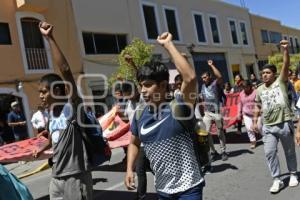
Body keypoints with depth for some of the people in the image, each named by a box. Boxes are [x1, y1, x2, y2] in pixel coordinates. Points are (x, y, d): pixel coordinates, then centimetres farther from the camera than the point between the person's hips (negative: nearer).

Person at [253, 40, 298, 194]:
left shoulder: (281, 82, -3)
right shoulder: (259, 90, 8)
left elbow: (286, 65, -17)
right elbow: (258, 107, 18)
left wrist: (285, 50, -29)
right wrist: (255, 120, 12)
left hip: (285, 124, -3)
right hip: (268, 127, 3)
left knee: (289, 151, 13)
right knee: (269, 152, -3)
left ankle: (293, 175, 34)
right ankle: (277, 180, 8)